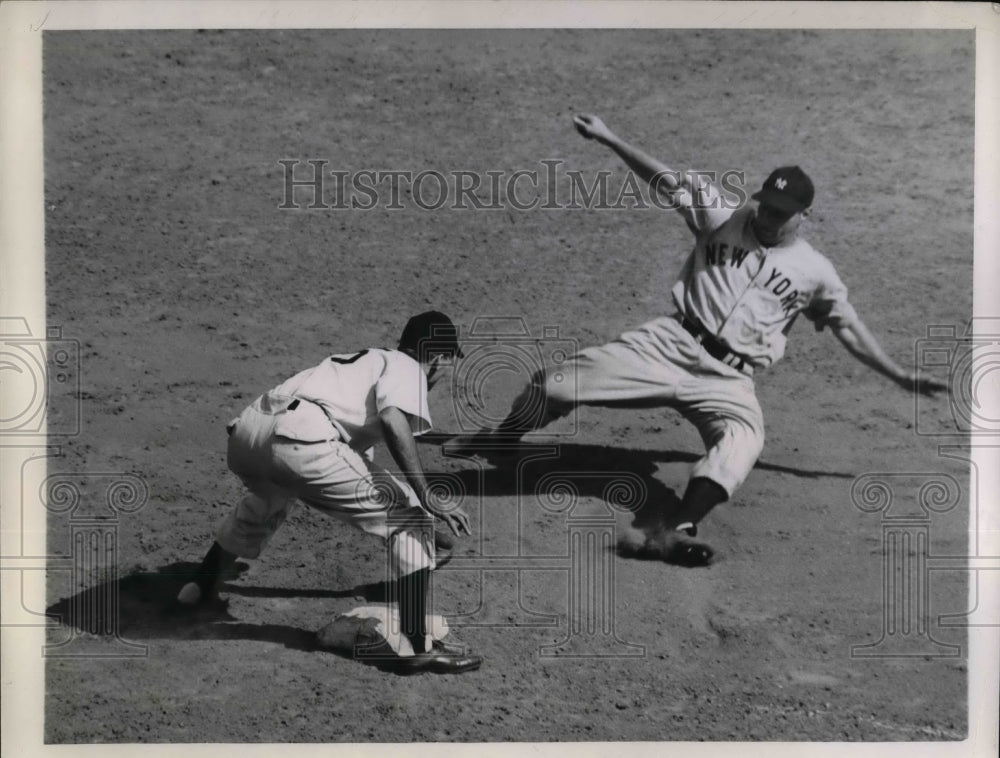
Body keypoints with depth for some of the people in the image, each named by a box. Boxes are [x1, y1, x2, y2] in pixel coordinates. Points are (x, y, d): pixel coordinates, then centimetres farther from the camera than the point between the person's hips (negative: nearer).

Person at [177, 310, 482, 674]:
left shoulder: (362, 360, 37)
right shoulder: (407, 367, 12)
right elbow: (393, 419, -12)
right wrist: (427, 500, -14)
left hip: (244, 434, 9)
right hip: (298, 441, -9)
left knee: (264, 503, 43)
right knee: (411, 518, 2)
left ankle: (201, 586, 60)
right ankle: (419, 648, -3)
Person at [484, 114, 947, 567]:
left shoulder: (815, 272, 9)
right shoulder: (722, 220, 9)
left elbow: (849, 330, 15)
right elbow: (666, 180, 7)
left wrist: (900, 377, 13)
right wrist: (608, 138, 1)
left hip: (729, 379, 0)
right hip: (672, 344, 0)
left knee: (743, 438, -35)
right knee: (555, 387, -12)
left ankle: (672, 531, -44)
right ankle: (498, 442, 15)